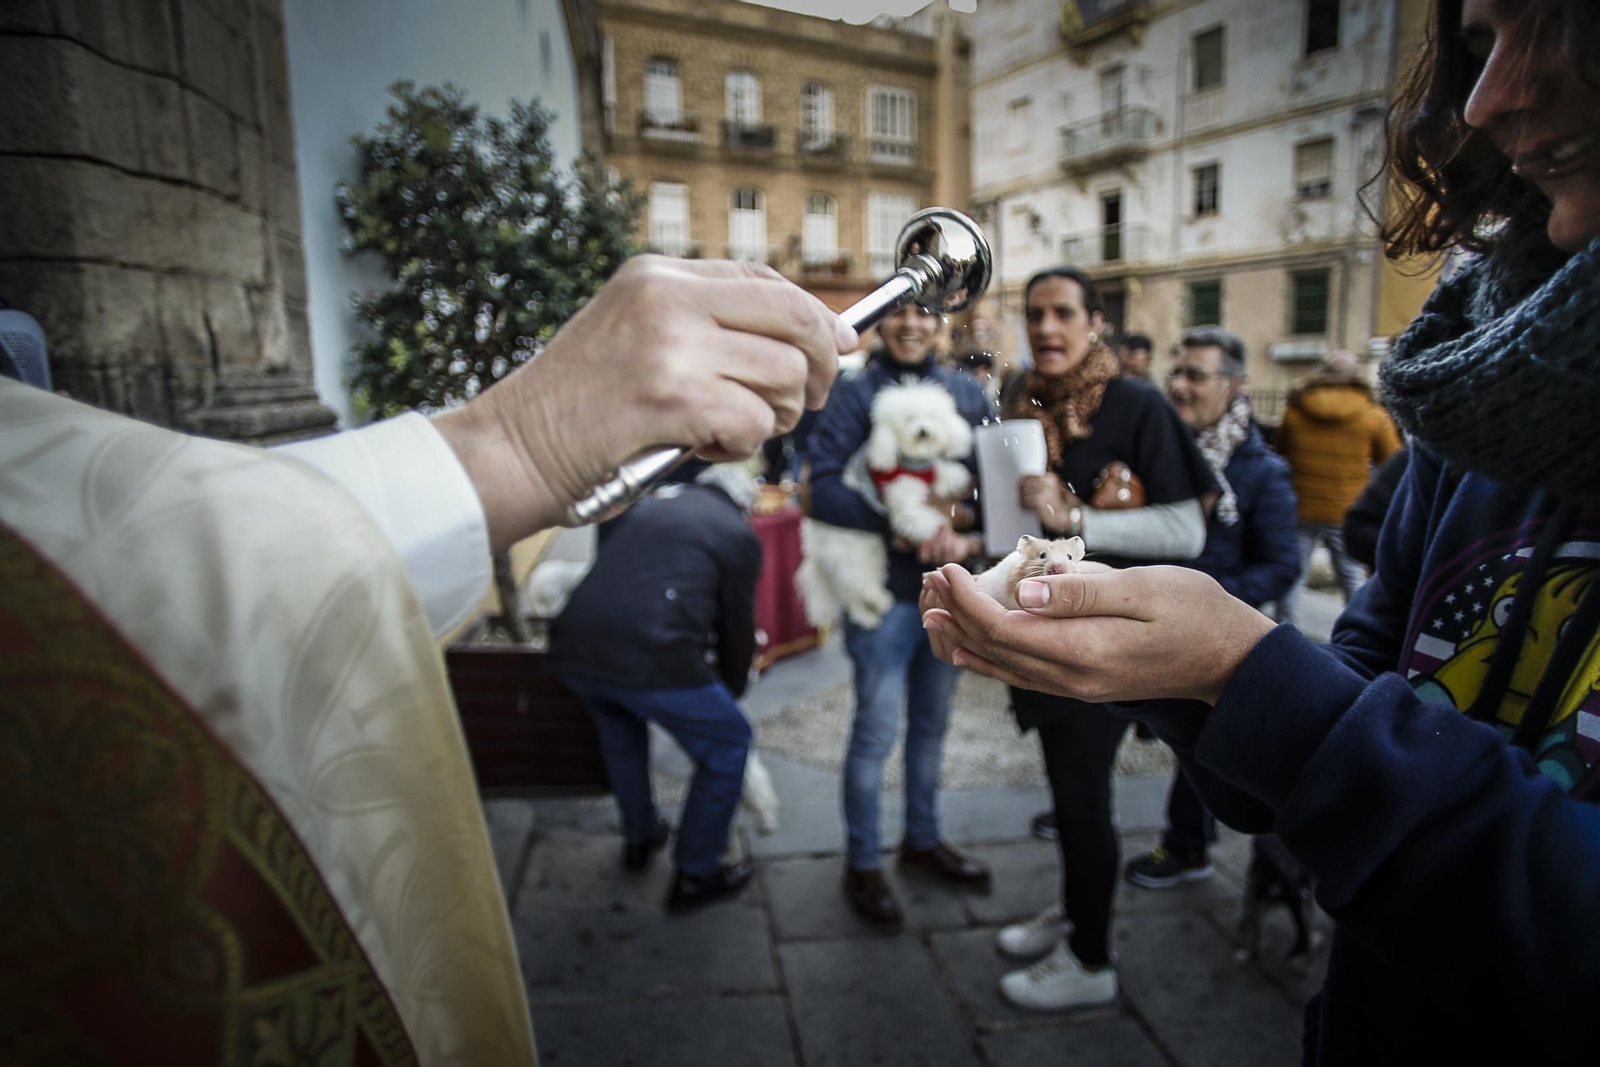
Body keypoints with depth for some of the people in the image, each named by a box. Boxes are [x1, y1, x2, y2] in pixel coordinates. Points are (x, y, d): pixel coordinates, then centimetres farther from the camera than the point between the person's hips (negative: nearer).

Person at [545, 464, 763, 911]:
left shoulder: (647, 502, 24)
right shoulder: (739, 534, 9)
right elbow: (738, 627, 14)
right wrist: (731, 691, 33)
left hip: (572, 645, 6)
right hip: (649, 654, -6)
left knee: (621, 732, 36)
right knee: (728, 744, 17)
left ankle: (639, 837, 51)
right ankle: (695, 876, 27)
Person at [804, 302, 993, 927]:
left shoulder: (967, 392, 8)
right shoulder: (854, 393, -6)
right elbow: (824, 488, -17)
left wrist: (971, 529, -15)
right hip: (884, 590, -4)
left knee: (932, 724, 18)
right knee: (876, 732, 3)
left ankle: (922, 840, 37)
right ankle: (862, 864, 21)